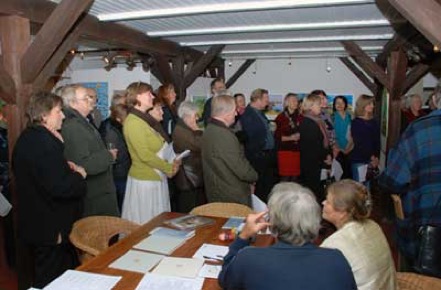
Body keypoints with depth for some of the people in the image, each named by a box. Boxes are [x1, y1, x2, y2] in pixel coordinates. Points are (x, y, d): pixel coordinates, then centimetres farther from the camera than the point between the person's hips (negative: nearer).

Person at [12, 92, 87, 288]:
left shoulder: (27, 137, 8)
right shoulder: (43, 142, -23)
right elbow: (59, 187, -28)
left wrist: (65, 167, 2)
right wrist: (79, 176, -11)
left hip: (35, 225, 10)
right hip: (51, 228, -10)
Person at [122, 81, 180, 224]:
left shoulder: (144, 119, 13)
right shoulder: (133, 122, -16)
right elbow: (145, 155, -21)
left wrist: (171, 163, -3)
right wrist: (168, 168, -12)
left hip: (156, 178, 9)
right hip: (145, 180, -9)